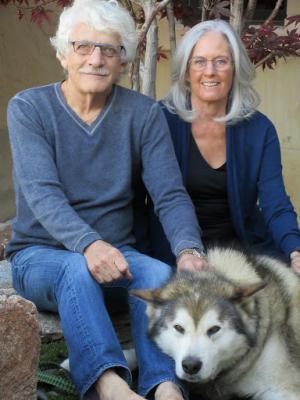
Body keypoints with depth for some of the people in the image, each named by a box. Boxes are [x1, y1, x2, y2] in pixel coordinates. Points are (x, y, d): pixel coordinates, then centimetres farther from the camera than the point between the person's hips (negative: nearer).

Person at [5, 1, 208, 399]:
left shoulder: (144, 114, 1)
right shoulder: (28, 108, -4)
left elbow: (171, 195, -8)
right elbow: (42, 193, -19)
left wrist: (189, 250, -31)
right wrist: (89, 245, -38)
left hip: (117, 253, 2)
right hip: (40, 255, -2)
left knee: (160, 273, -30)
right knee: (79, 270, -35)